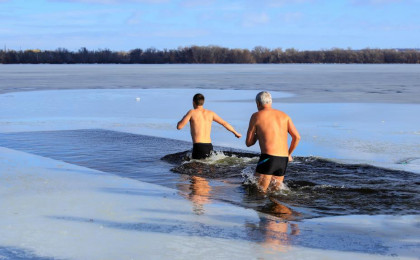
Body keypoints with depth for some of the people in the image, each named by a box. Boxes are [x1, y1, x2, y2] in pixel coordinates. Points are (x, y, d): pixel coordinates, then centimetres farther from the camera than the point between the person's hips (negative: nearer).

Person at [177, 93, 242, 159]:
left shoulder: (192, 112, 0)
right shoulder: (210, 113, 12)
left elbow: (179, 127, -3)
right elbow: (224, 123, 17)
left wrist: (184, 118, 18)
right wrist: (236, 133, 31)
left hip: (198, 146, -5)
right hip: (209, 146, 5)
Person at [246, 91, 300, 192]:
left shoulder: (256, 116, 3)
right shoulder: (284, 115, 15)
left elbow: (249, 143, 5)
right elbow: (297, 137, 7)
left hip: (268, 158, -5)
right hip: (283, 160, 5)